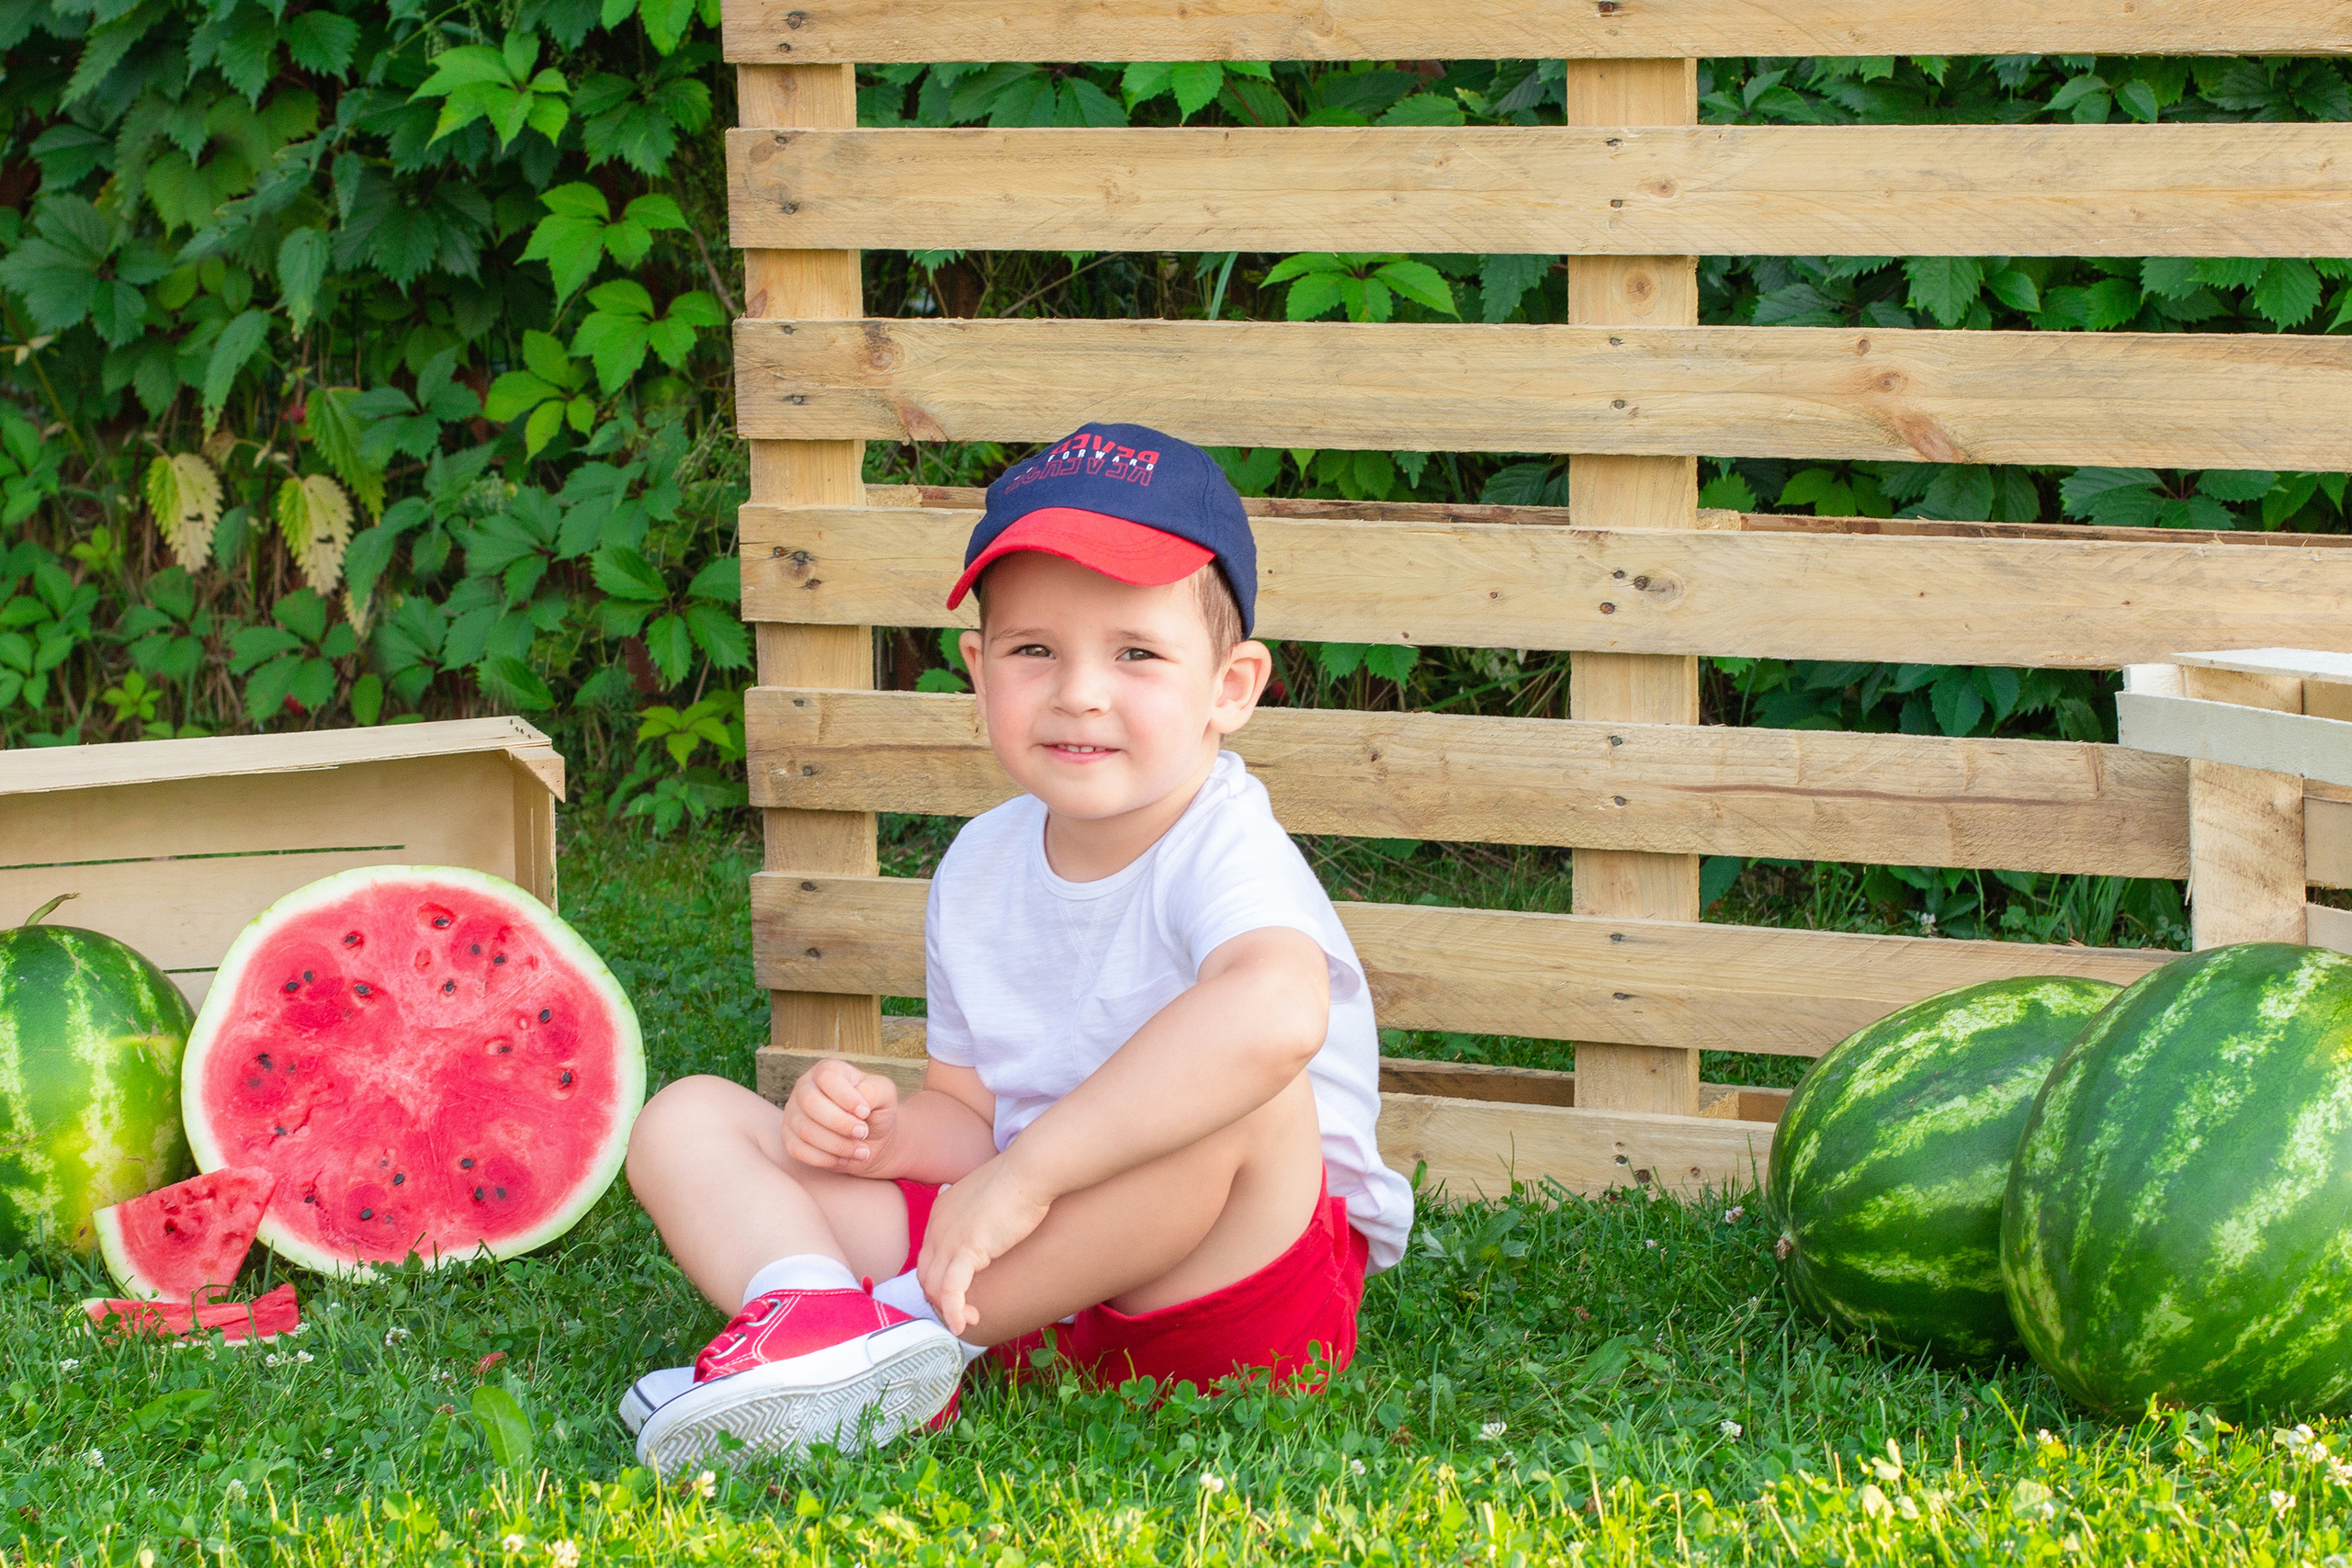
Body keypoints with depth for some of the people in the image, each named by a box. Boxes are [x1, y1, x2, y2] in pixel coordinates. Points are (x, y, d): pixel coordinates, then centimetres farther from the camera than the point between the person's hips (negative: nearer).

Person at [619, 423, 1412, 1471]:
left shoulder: (1220, 853, -17)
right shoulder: (981, 867, 6)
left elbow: (1277, 1008, -42)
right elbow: (975, 1118, 12)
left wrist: (1025, 1172, -39)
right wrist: (885, 1130, -13)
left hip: (1235, 1275, -6)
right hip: (1034, 1273, 6)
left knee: (1246, 1094, -38)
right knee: (687, 1121, -1)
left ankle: (911, 1326, -26)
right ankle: (820, 1318, -35)